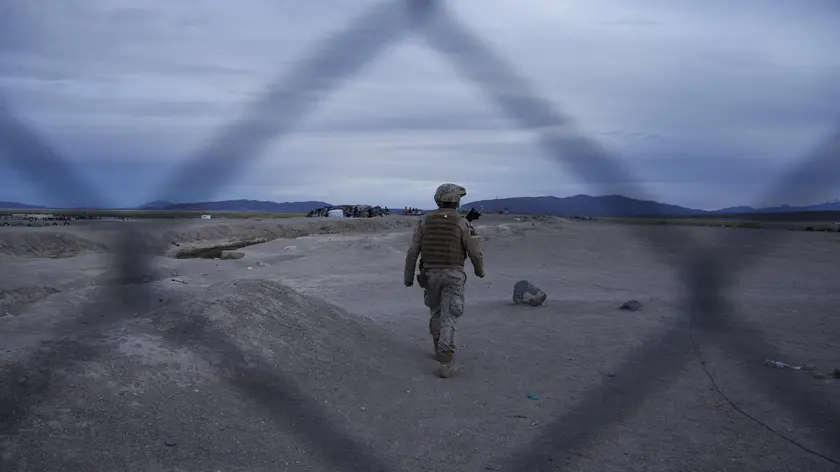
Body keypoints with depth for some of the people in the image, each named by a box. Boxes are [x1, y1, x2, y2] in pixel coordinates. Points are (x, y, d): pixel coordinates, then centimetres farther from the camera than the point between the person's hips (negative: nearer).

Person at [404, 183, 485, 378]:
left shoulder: (425, 221, -1)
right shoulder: (461, 222, -10)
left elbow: (413, 252, -3)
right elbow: (474, 252, -7)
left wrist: (408, 276, 7)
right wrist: (480, 269, 14)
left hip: (431, 274, 3)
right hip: (453, 276, -3)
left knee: (436, 311, 25)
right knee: (448, 318, -4)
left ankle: (441, 349, 36)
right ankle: (446, 363, -12)